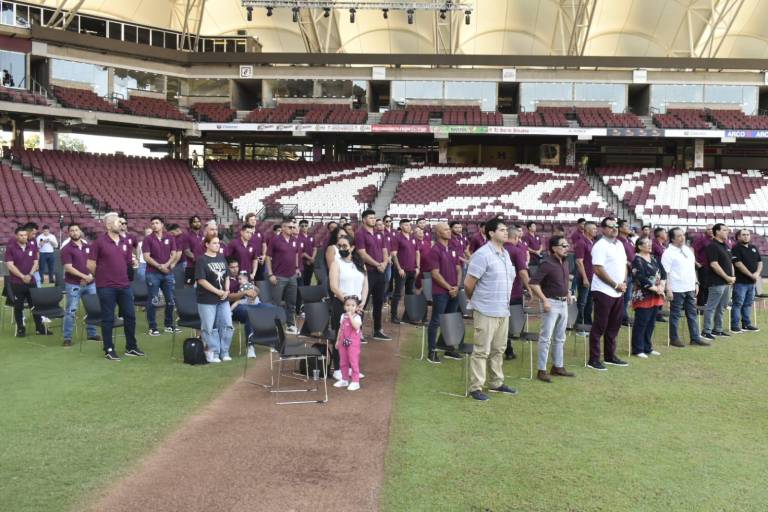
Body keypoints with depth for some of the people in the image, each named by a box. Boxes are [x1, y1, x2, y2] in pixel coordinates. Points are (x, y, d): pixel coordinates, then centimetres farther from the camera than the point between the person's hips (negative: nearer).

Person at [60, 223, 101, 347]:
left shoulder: (88, 246, 10)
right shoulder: (66, 249, -6)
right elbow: (68, 268, -14)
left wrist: (90, 275, -7)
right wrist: (84, 276, -19)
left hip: (90, 283, 5)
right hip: (74, 285, -5)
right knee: (71, 311, -2)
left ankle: (92, 333, 25)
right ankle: (67, 337, 3)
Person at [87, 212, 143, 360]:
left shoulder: (125, 242, 8)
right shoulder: (99, 242, -8)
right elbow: (90, 265, -5)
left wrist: (133, 262, 3)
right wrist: (102, 276, 3)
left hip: (125, 286, 6)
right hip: (106, 287, -5)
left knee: (130, 316, 10)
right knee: (108, 319, 4)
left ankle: (131, 347, 23)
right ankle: (109, 349, 15)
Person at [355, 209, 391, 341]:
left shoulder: (379, 235, 16)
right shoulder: (360, 233, -7)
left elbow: (385, 251, 16)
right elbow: (362, 254, -15)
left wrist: (384, 263, -5)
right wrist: (377, 265, -13)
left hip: (380, 272, 7)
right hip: (367, 272, -7)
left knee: (379, 302, 12)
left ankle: (377, 331, 21)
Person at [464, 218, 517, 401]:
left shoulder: (506, 253, 10)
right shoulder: (482, 255, -16)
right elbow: (468, 284, -14)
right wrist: (474, 300, 2)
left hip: (503, 311, 8)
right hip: (486, 311, -8)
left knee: (498, 350, 17)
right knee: (482, 351, -1)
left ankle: (496, 383, 29)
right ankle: (476, 387, 7)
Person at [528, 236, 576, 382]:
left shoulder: (565, 262, 9)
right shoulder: (547, 264, -15)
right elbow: (534, 283, -20)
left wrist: (568, 293, 12)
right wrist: (544, 300, -22)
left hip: (563, 303, 8)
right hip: (551, 303, -8)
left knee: (560, 337, 16)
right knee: (546, 337, -5)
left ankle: (558, 366, 27)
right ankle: (541, 370, 0)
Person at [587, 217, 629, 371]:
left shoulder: (619, 244, 13)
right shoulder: (600, 246, -13)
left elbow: (624, 264, 20)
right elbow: (598, 270, -18)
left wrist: (624, 282, 3)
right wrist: (616, 285, -15)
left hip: (618, 292, 8)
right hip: (604, 292, -8)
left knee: (613, 326, 14)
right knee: (599, 326, -2)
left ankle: (610, 356, 26)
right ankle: (593, 360, 4)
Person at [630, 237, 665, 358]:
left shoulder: (653, 258, 13)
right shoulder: (637, 260, -11)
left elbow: (663, 272, 9)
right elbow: (641, 279, -19)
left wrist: (661, 286, -7)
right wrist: (655, 288, -17)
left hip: (656, 296, 8)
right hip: (643, 296, -8)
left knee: (651, 323, 12)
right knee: (641, 323, -3)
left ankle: (648, 348, 22)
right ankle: (638, 349, 4)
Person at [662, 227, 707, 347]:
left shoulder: (687, 249, 13)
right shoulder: (669, 253, -11)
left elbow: (693, 268, 20)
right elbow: (665, 272, -14)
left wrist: (696, 283, 15)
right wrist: (668, 289, -19)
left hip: (690, 288, 7)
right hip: (677, 290, -7)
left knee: (692, 314, 11)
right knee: (675, 315, 2)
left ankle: (695, 338, 18)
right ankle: (674, 339, 12)